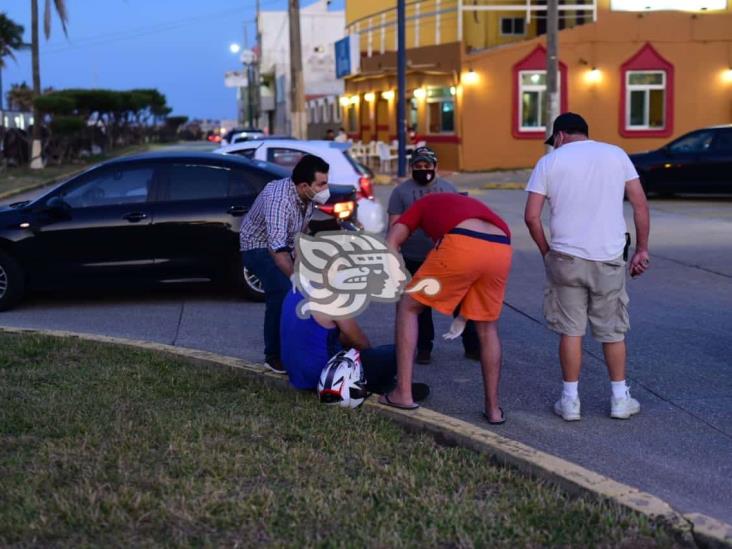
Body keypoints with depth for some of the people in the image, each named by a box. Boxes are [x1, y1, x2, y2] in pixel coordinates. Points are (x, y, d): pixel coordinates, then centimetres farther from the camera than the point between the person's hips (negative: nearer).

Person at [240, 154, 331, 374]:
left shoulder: (308, 197, -10)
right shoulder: (278, 199, -36)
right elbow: (277, 249, -45)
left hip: (286, 246, 8)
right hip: (259, 247, -8)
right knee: (282, 292, -28)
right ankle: (274, 356, -17)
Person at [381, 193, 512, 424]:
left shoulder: (424, 203, 33)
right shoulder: (472, 204, 43)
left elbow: (390, 244, 19)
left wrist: (403, 287, 22)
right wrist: (464, 312, 42)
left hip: (462, 245, -4)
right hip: (501, 250, 4)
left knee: (408, 307, 16)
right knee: (487, 327, 24)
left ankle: (403, 394, 13)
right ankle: (493, 408, 27)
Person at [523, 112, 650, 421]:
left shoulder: (549, 162, 2)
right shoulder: (616, 155, 7)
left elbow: (531, 216, -4)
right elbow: (640, 205, 3)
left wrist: (546, 251, 9)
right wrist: (642, 249, 8)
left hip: (566, 257, -1)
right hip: (609, 257, 1)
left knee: (571, 330, 8)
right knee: (612, 331, 12)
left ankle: (570, 401, 13)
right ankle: (620, 399, 21)